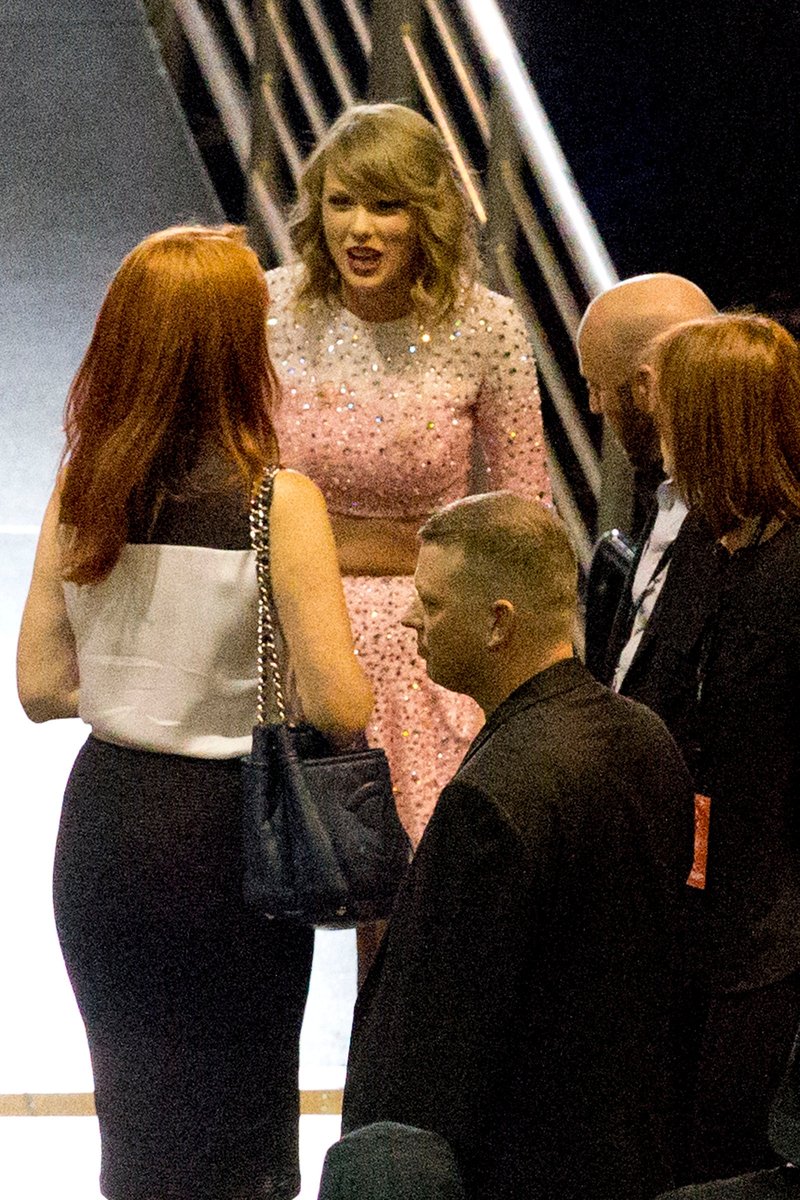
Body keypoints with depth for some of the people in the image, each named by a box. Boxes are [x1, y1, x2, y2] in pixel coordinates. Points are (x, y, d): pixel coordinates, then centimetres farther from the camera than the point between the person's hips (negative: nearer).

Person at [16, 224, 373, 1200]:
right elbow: (338, 708, -19)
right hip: (226, 832, -4)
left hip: (104, 822, 4)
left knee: (134, 1113, 20)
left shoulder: (79, 489, -3)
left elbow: (42, 688, 1)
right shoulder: (278, 504, -17)